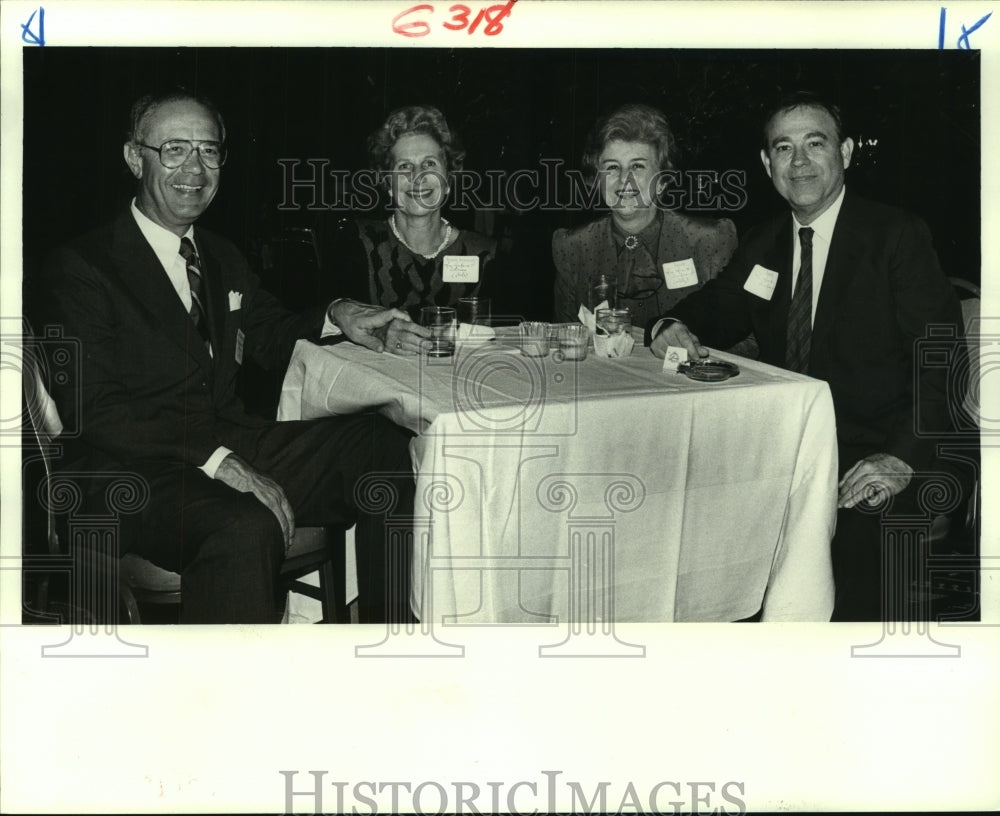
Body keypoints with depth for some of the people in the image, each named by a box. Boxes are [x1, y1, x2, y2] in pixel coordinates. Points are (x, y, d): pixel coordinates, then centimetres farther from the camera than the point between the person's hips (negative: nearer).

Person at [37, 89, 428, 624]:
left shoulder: (222, 259, 19)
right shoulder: (80, 267, -6)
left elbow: (268, 338, 34)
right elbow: (94, 410, -14)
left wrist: (335, 317, 10)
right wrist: (219, 462, -23)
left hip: (230, 446, 7)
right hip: (133, 471, -7)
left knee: (386, 445, -9)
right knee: (245, 528, -38)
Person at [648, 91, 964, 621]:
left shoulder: (897, 236, -4)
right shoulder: (762, 245, 12)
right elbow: (715, 313, 23)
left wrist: (905, 457, -25)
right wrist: (675, 329, -3)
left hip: (868, 459, -5)